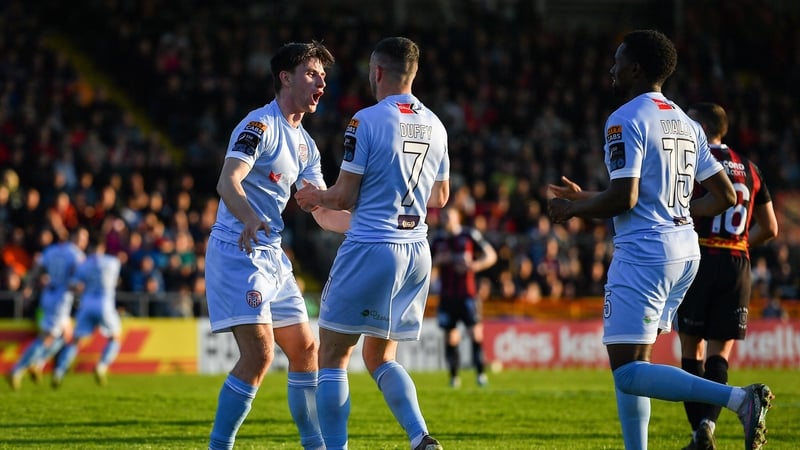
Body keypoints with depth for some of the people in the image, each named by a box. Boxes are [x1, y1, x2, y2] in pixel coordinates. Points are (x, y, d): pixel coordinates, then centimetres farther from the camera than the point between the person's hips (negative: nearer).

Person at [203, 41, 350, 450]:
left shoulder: (305, 144, 17)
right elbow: (227, 182, -25)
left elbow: (324, 214, 20)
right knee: (259, 352, -19)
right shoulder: (260, 125, -10)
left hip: (271, 255, 9)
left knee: (305, 349, 11)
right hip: (237, 250, -9)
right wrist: (249, 218, -44)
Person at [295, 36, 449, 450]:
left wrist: (315, 197, 12)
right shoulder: (434, 125, 9)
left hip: (371, 248, -7)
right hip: (417, 253, 7)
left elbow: (345, 196, -9)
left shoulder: (366, 121, -10)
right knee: (381, 358, 18)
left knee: (332, 357, 4)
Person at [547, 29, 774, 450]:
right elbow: (724, 195, 16)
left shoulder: (626, 120, -10)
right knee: (633, 362, 16)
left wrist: (572, 207, -3)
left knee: (628, 373, -11)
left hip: (644, 252, -9)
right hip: (686, 251, 9)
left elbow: (624, 197, -19)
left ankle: (738, 398, -23)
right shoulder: (686, 123, 15)